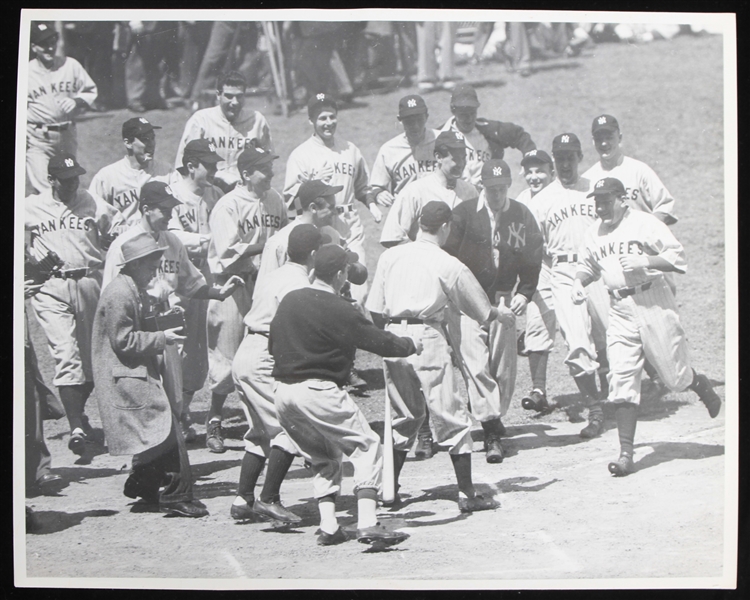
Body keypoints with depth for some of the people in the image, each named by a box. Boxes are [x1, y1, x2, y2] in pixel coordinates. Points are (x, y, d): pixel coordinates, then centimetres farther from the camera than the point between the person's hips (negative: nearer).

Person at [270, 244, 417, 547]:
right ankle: (367, 523, -14)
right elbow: (378, 341, -7)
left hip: (283, 392, 8)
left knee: (325, 456, 21)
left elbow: (273, 345, 20)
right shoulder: (337, 309, -11)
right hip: (317, 390, -8)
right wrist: (411, 345, 9)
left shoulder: (289, 300, 11)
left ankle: (328, 526, 10)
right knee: (367, 447, 0)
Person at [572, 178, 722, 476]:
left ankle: (701, 385, 43)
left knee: (675, 375, 4)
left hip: (653, 303, -4)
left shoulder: (645, 223, -8)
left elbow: (678, 257, -9)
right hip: (619, 309, 4)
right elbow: (587, 264, 23)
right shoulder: (593, 233, 8)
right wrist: (579, 281, 3)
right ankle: (626, 454, -5)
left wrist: (645, 261, -21)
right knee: (621, 380, -6)